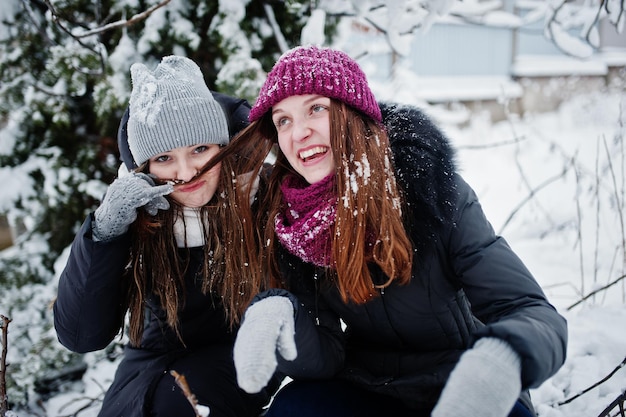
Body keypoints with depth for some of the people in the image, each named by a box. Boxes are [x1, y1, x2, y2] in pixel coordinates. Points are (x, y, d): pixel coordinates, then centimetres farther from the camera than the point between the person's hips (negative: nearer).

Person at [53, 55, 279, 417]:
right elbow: (80, 336, -18)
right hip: (160, 361, 2)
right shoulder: (135, 213, -14)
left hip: (240, 360, -2)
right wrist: (104, 231, -30)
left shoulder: (264, 194, -20)